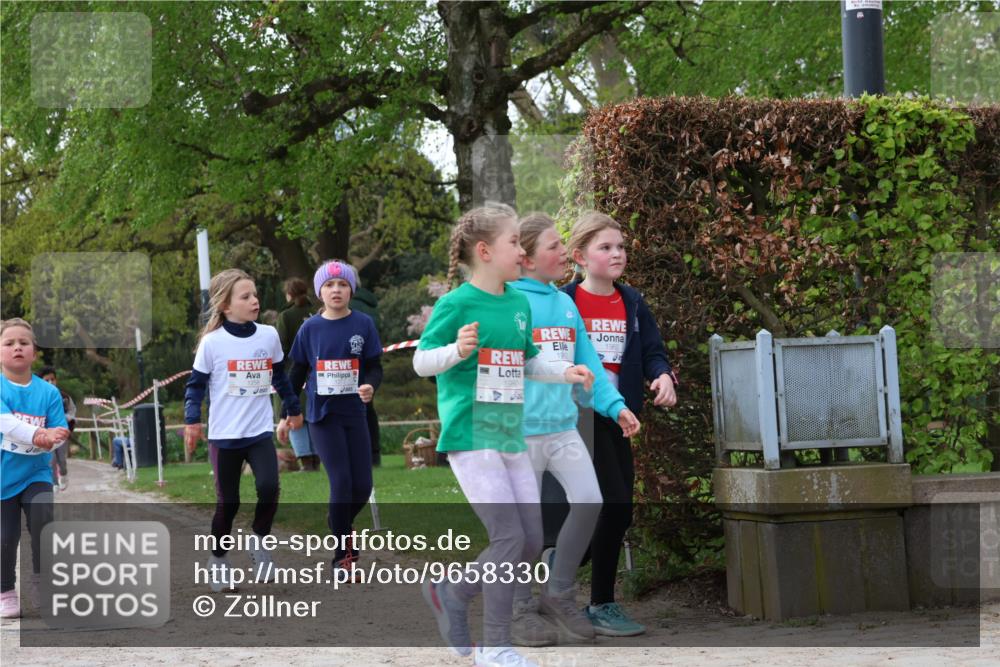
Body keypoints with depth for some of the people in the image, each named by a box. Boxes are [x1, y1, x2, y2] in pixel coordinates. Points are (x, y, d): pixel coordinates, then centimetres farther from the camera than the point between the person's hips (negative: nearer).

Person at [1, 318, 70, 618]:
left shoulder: (48, 392, -2)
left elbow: (60, 435, -5)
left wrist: (46, 441, -28)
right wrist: (42, 435, -36)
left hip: (36, 473, 1)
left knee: (43, 518, -19)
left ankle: (40, 582, 1)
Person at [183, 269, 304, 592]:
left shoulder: (269, 335, 2)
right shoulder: (212, 342, -8)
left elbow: (280, 377, 16)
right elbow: (196, 384, -1)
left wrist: (294, 409, 23)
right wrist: (192, 420, -12)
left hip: (260, 432, 2)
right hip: (224, 435, -2)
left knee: (269, 488, -18)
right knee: (228, 502, 4)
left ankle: (259, 542, 7)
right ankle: (218, 559, 25)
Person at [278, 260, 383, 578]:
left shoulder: (364, 325, -1)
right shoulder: (310, 329, 0)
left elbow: (375, 367, 1)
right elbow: (298, 375, 8)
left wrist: (370, 386, -21)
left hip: (354, 415, 1)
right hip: (322, 415, -1)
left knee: (362, 486, 0)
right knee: (341, 482, -10)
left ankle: (340, 525, 33)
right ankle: (342, 556, 4)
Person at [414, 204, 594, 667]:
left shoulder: (520, 303, 11)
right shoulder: (456, 304, -10)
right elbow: (421, 362, -9)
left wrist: (563, 372, 8)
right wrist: (456, 350, -27)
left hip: (510, 435, 8)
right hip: (470, 434, -8)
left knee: (531, 542, 7)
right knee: (509, 536, -13)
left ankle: (452, 593, 25)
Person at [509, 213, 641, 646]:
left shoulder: (566, 304, 11)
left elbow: (589, 366, 13)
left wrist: (616, 406, 3)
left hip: (564, 427, 5)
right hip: (522, 428, -5)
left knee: (589, 501, -8)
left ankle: (559, 593, 9)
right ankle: (522, 609, 19)